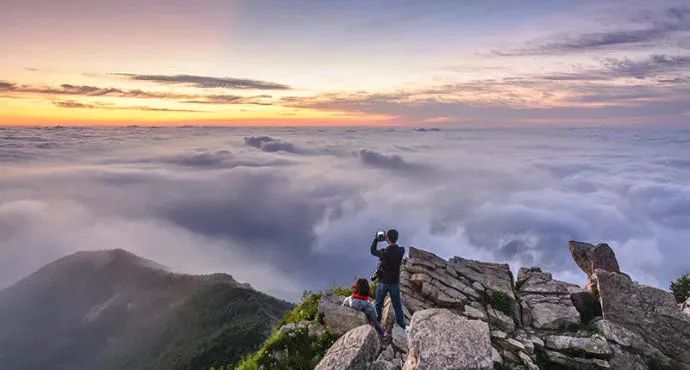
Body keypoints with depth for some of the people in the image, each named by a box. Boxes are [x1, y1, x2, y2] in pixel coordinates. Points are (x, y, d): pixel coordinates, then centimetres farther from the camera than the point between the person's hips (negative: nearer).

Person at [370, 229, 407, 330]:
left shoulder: (384, 252, -19)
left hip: (383, 282, -2)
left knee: (378, 305, 13)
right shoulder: (401, 251, -11)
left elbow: (373, 251, 0)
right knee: (397, 305, 15)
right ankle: (402, 325, 24)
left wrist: (376, 239, 10)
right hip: (395, 282, 3)